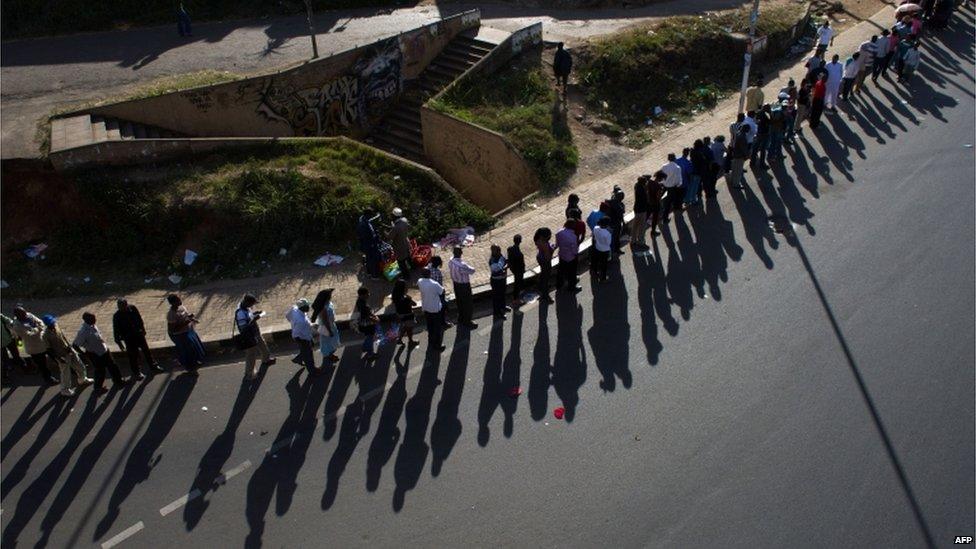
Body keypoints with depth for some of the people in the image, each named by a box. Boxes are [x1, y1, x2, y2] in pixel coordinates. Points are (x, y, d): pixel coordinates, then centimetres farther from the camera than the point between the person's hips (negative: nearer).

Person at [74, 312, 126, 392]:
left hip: (103, 349, 8)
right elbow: (75, 345, -28)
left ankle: (118, 380, 43)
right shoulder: (83, 332, -33)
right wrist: (85, 353, -20)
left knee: (112, 365, 22)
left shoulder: (92, 325, -10)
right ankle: (98, 387, 36)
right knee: (100, 370, 12)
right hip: (95, 354, -8)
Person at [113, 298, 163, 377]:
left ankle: (153, 366, 33)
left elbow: (139, 319, 6)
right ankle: (136, 372, 27)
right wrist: (119, 343, -11)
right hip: (129, 338, -4)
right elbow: (116, 331, -13)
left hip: (139, 334, 4)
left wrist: (143, 329, 14)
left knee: (146, 350, 15)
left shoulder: (132, 308, -12)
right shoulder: (117, 316, -21)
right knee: (133, 355, 8)